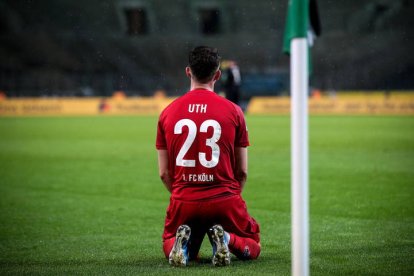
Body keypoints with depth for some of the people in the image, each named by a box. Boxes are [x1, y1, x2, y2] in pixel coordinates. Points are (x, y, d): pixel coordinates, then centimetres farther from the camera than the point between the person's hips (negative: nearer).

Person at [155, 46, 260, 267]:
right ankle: (227, 239, -14)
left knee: (170, 248, 27)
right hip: (224, 200, -2)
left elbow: (164, 173, 6)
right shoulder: (233, 111, -2)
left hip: (183, 201, 2)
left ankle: (182, 242, -10)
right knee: (252, 248, 21)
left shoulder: (168, 113, 3)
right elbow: (242, 171, 2)